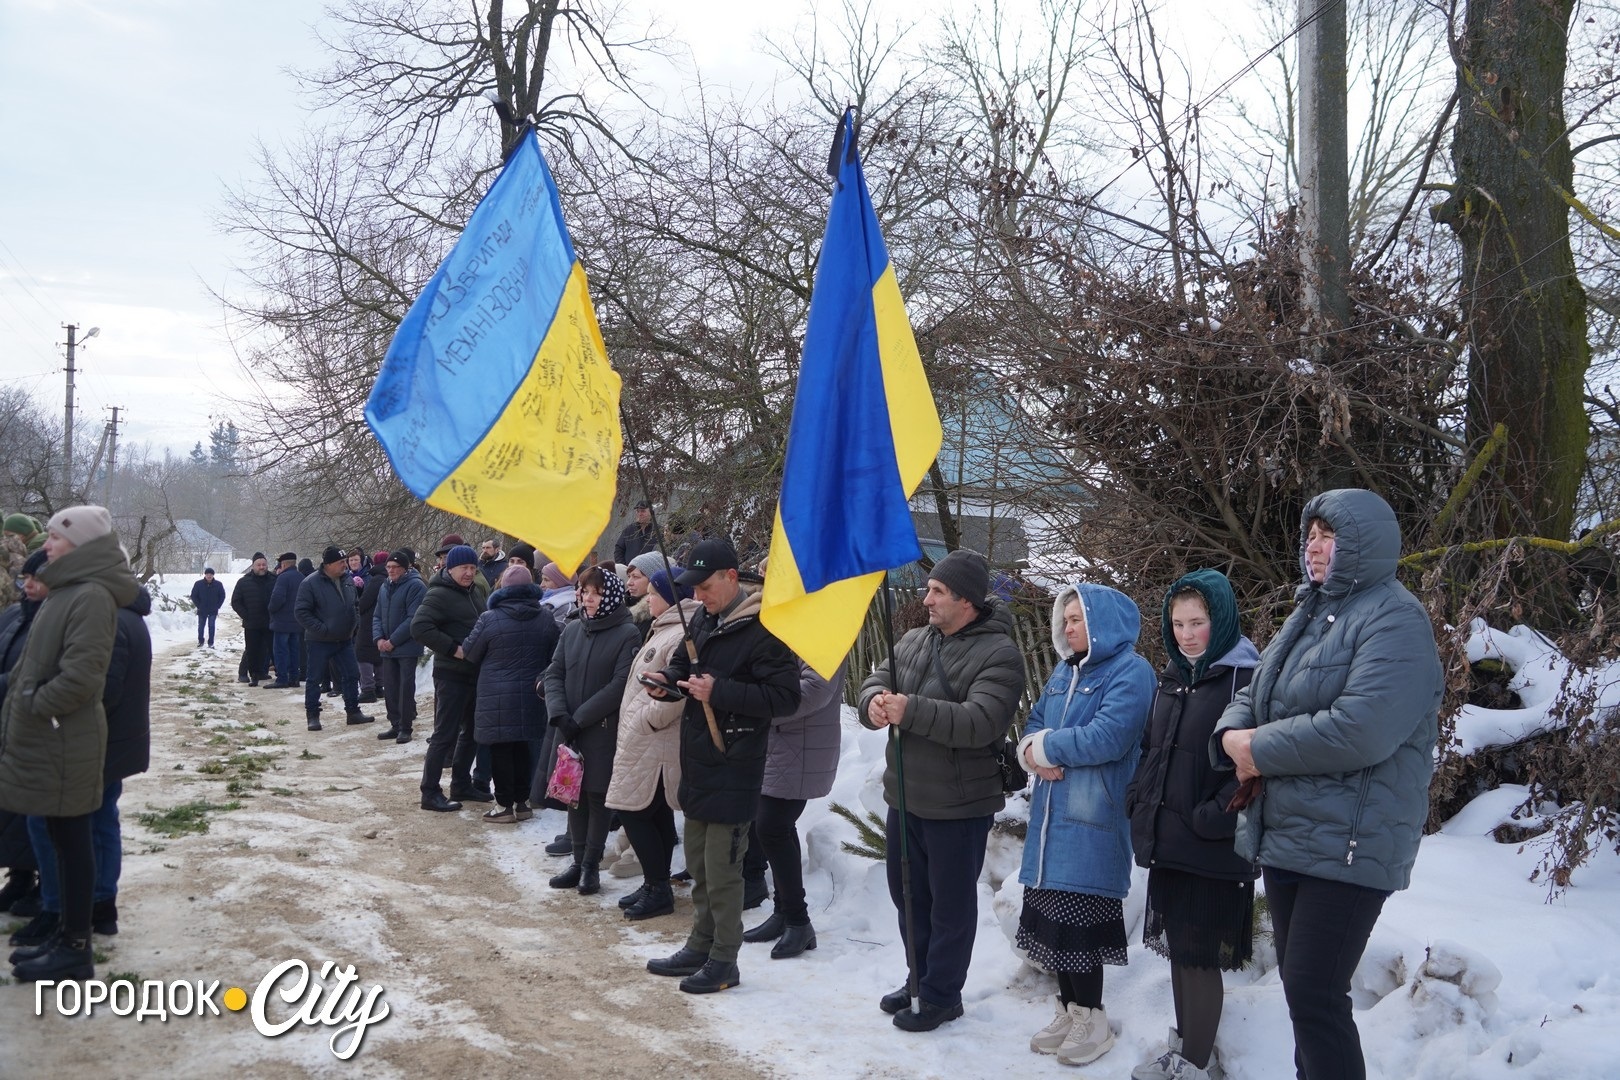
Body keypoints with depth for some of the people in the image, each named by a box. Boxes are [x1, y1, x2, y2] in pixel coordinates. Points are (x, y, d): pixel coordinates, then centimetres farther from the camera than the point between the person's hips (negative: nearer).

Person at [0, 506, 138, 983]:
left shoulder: (92, 596, -17)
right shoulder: (68, 591, 14)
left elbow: (82, 673, -24)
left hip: (64, 741, -9)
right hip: (46, 738, 9)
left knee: (71, 838, 0)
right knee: (62, 837, 15)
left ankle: (76, 949, 9)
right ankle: (68, 935, 25)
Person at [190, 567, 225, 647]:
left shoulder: (218, 584, -4)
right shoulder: (198, 584, -4)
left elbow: (222, 596, 5)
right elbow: (193, 596, 2)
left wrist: (217, 606, -1)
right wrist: (198, 606, -3)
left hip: (213, 611, -1)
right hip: (202, 610, 1)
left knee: (211, 626, -3)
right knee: (201, 626, 10)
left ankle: (211, 643, 5)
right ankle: (200, 641, 26)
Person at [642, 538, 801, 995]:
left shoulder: (762, 630, -17)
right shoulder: (706, 622, 11)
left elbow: (784, 695, -21)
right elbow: (683, 662, 25)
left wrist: (719, 692, -25)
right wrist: (668, 679, 2)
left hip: (733, 772, -9)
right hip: (698, 764, 9)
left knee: (722, 871, -1)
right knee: (698, 865, 18)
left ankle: (724, 961, 12)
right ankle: (700, 946, 31)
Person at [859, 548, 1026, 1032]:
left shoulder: (999, 655, -16)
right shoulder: (913, 641, 8)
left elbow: (980, 722, -28)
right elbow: (876, 680, 4)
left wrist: (911, 710, -33)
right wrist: (874, 702, -20)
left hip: (958, 805, -7)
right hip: (905, 795, 8)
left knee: (951, 905, 7)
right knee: (907, 894, 20)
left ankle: (941, 995, 23)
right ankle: (920, 978, 38)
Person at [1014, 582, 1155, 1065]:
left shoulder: (1130, 671, -8)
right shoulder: (1064, 670, 17)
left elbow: (1106, 737, -20)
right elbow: (1034, 724, 16)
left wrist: (1044, 748, -10)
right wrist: (1036, 753, -8)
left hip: (1093, 821, -7)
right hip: (1053, 815, 7)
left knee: (1079, 922, -4)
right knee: (1055, 918, 10)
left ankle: (1091, 1019, 11)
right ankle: (1069, 1011, 23)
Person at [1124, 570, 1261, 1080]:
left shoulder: (1246, 679, -13)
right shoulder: (1172, 677, 12)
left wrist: (1212, 819, -20)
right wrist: (1138, 800, 8)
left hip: (1214, 851, -7)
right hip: (1165, 842, 7)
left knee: (1199, 955, 0)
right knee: (1176, 948, 17)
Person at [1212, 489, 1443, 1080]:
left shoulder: (1394, 620, -13)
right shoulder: (1309, 614, 16)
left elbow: (1360, 729, -26)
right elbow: (1253, 695, 17)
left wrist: (1261, 750, -17)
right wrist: (1234, 735, -6)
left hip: (1347, 846, -9)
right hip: (1285, 835, 9)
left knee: (1314, 996, -7)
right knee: (1298, 986, 16)